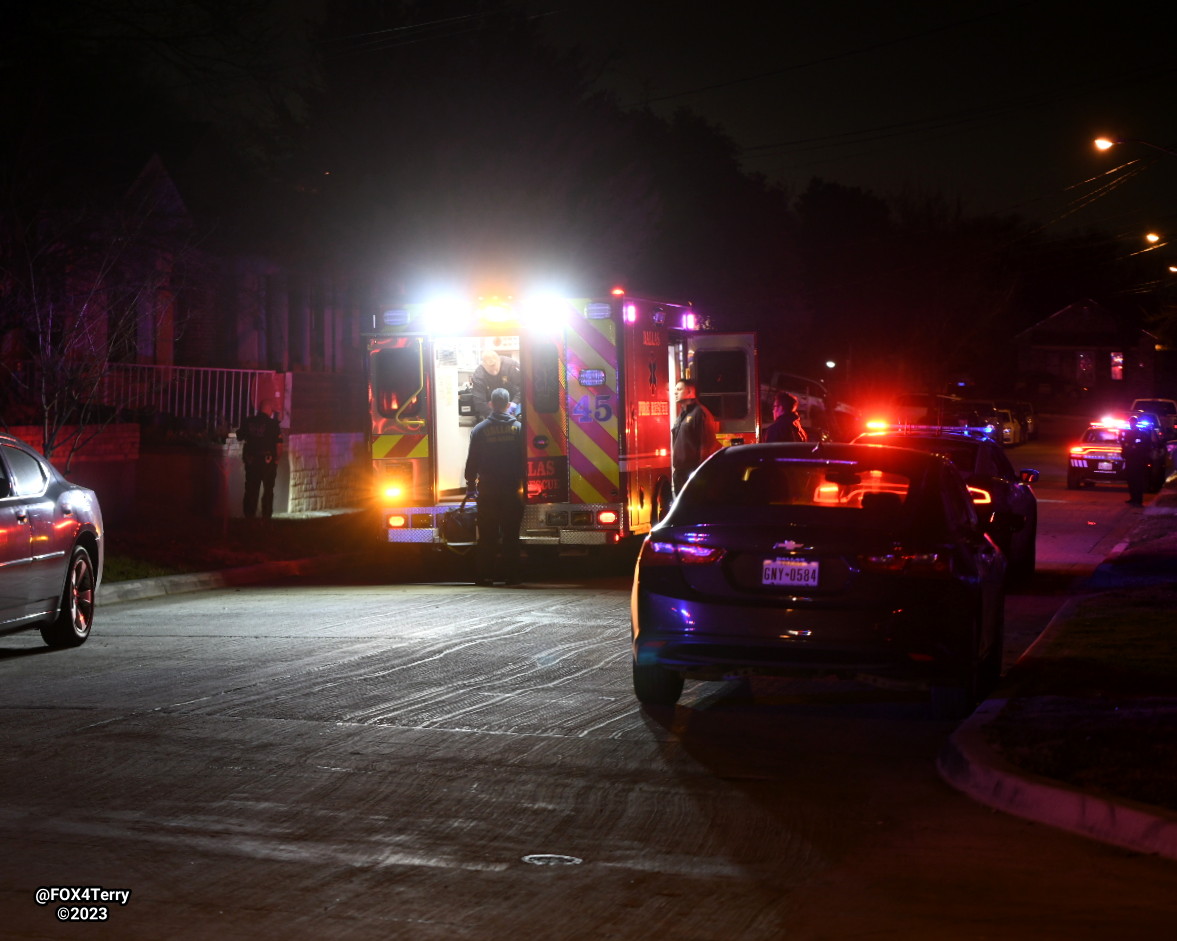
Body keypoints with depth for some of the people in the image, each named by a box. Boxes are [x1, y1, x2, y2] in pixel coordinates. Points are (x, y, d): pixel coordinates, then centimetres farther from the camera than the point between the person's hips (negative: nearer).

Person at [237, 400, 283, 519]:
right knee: (268, 490, 7)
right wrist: (277, 457, 2)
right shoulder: (273, 423, -11)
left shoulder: (248, 422, -1)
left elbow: (239, 437, 11)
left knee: (251, 489, 11)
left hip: (251, 460, 3)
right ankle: (266, 516, 3)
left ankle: (249, 515, 9)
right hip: (268, 460, -3)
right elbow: (279, 443, -13)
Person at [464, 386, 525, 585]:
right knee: (511, 534, 4)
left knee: (487, 535, 4)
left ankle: (484, 575, 2)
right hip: (512, 490, 0)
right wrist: (523, 483, 10)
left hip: (487, 490, 0)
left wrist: (471, 485, 9)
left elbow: (472, 460, 1)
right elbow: (525, 458, 1)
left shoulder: (480, 429, -1)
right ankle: (511, 575, 3)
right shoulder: (518, 428, 0)